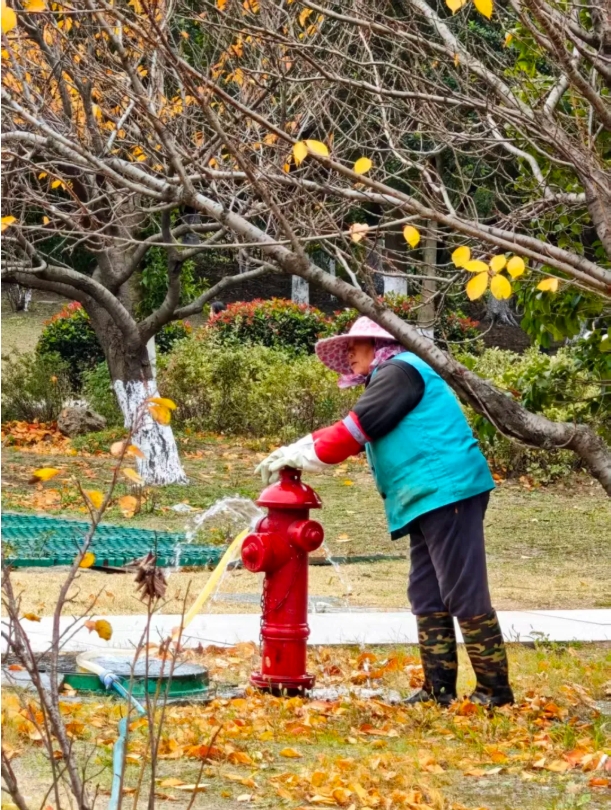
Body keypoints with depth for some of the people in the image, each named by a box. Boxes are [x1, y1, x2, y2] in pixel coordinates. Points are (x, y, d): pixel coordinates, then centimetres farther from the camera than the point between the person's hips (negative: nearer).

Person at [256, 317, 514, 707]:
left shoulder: (400, 370, -6)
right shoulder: (388, 380, 26)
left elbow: (357, 427, -11)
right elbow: (357, 432, 24)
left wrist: (306, 454, -1)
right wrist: (297, 451, 14)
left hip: (447, 492, -11)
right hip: (429, 501, 11)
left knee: (464, 595, -10)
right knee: (427, 599, 10)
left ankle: (495, 689, -8)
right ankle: (439, 688, 12)